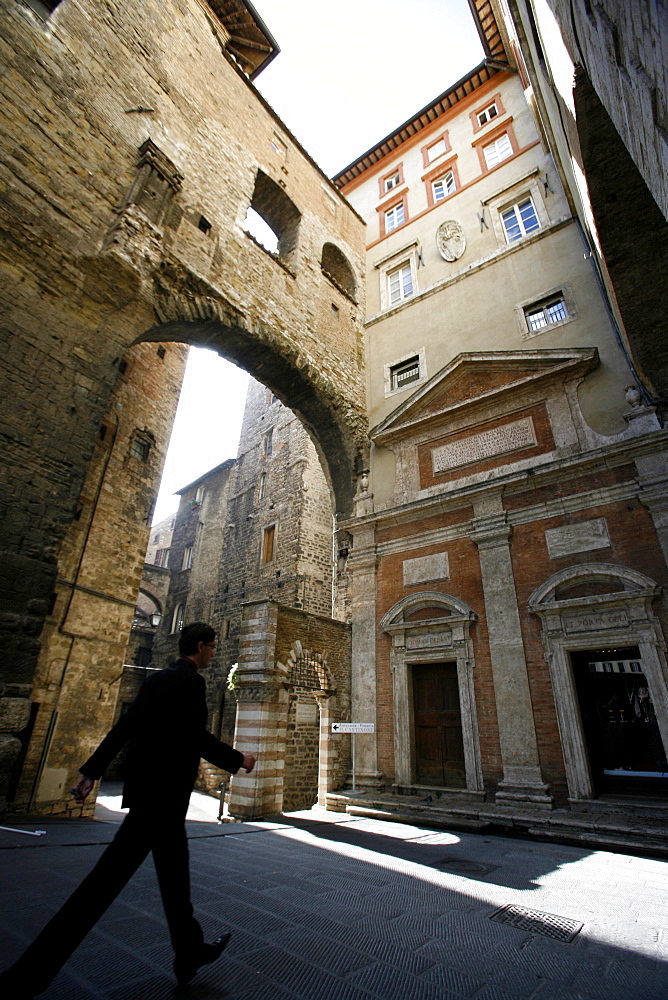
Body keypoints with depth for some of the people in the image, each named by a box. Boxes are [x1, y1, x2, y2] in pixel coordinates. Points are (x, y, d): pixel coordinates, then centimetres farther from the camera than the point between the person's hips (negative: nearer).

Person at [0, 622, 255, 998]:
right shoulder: (192, 681, -17)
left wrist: (92, 771, 15)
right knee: (111, 875, 0)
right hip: (165, 792, -10)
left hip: (148, 786, 10)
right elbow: (197, 737, -21)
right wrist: (239, 760, -7)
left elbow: (123, 727, 10)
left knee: (174, 871, 20)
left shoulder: (156, 679, 9)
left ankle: (191, 952, 34)